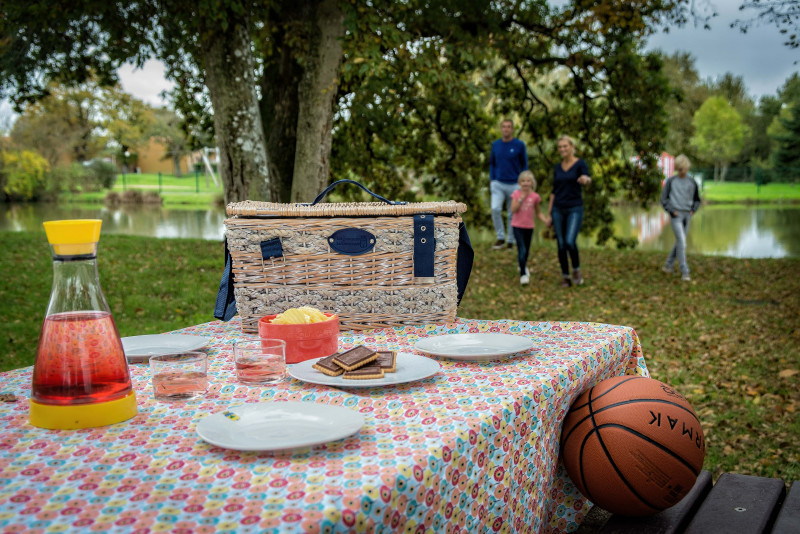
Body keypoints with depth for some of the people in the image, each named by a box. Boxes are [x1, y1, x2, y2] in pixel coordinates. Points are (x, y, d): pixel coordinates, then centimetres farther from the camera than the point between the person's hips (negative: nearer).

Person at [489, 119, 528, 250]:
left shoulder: (519, 145, -4)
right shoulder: (495, 145, 5)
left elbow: (524, 165, 2)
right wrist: (492, 180, 5)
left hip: (514, 185, -2)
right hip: (498, 184, 2)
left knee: (512, 214, 5)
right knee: (495, 209, -17)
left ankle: (511, 241, 17)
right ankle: (500, 238, -3)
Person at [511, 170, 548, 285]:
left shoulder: (535, 196, -1)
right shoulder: (516, 194, -5)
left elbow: (538, 212, 7)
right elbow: (513, 210, -14)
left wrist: (545, 220, -8)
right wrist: (521, 198, -20)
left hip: (529, 227, 3)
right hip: (517, 226, -3)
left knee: (527, 250, 16)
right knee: (522, 250, -14)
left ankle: (523, 266, 44)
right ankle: (523, 274, -10)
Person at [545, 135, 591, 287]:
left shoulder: (581, 163, -6)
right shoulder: (557, 167, 9)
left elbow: (588, 179, -27)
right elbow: (554, 191, 12)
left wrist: (586, 179, -53)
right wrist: (549, 214, 8)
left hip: (575, 209, -4)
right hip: (558, 210, 4)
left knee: (570, 242, -20)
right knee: (561, 245, 2)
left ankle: (576, 270, 5)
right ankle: (566, 277, 15)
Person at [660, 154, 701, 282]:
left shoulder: (692, 183, 8)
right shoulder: (671, 181, -1)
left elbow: (697, 200, 18)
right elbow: (664, 199, 1)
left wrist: (693, 210, 1)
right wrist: (672, 211, -10)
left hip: (687, 215, 4)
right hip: (675, 215, -4)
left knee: (680, 242, 10)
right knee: (681, 242, -13)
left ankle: (668, 265, 26)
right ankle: (684, 272, -13)